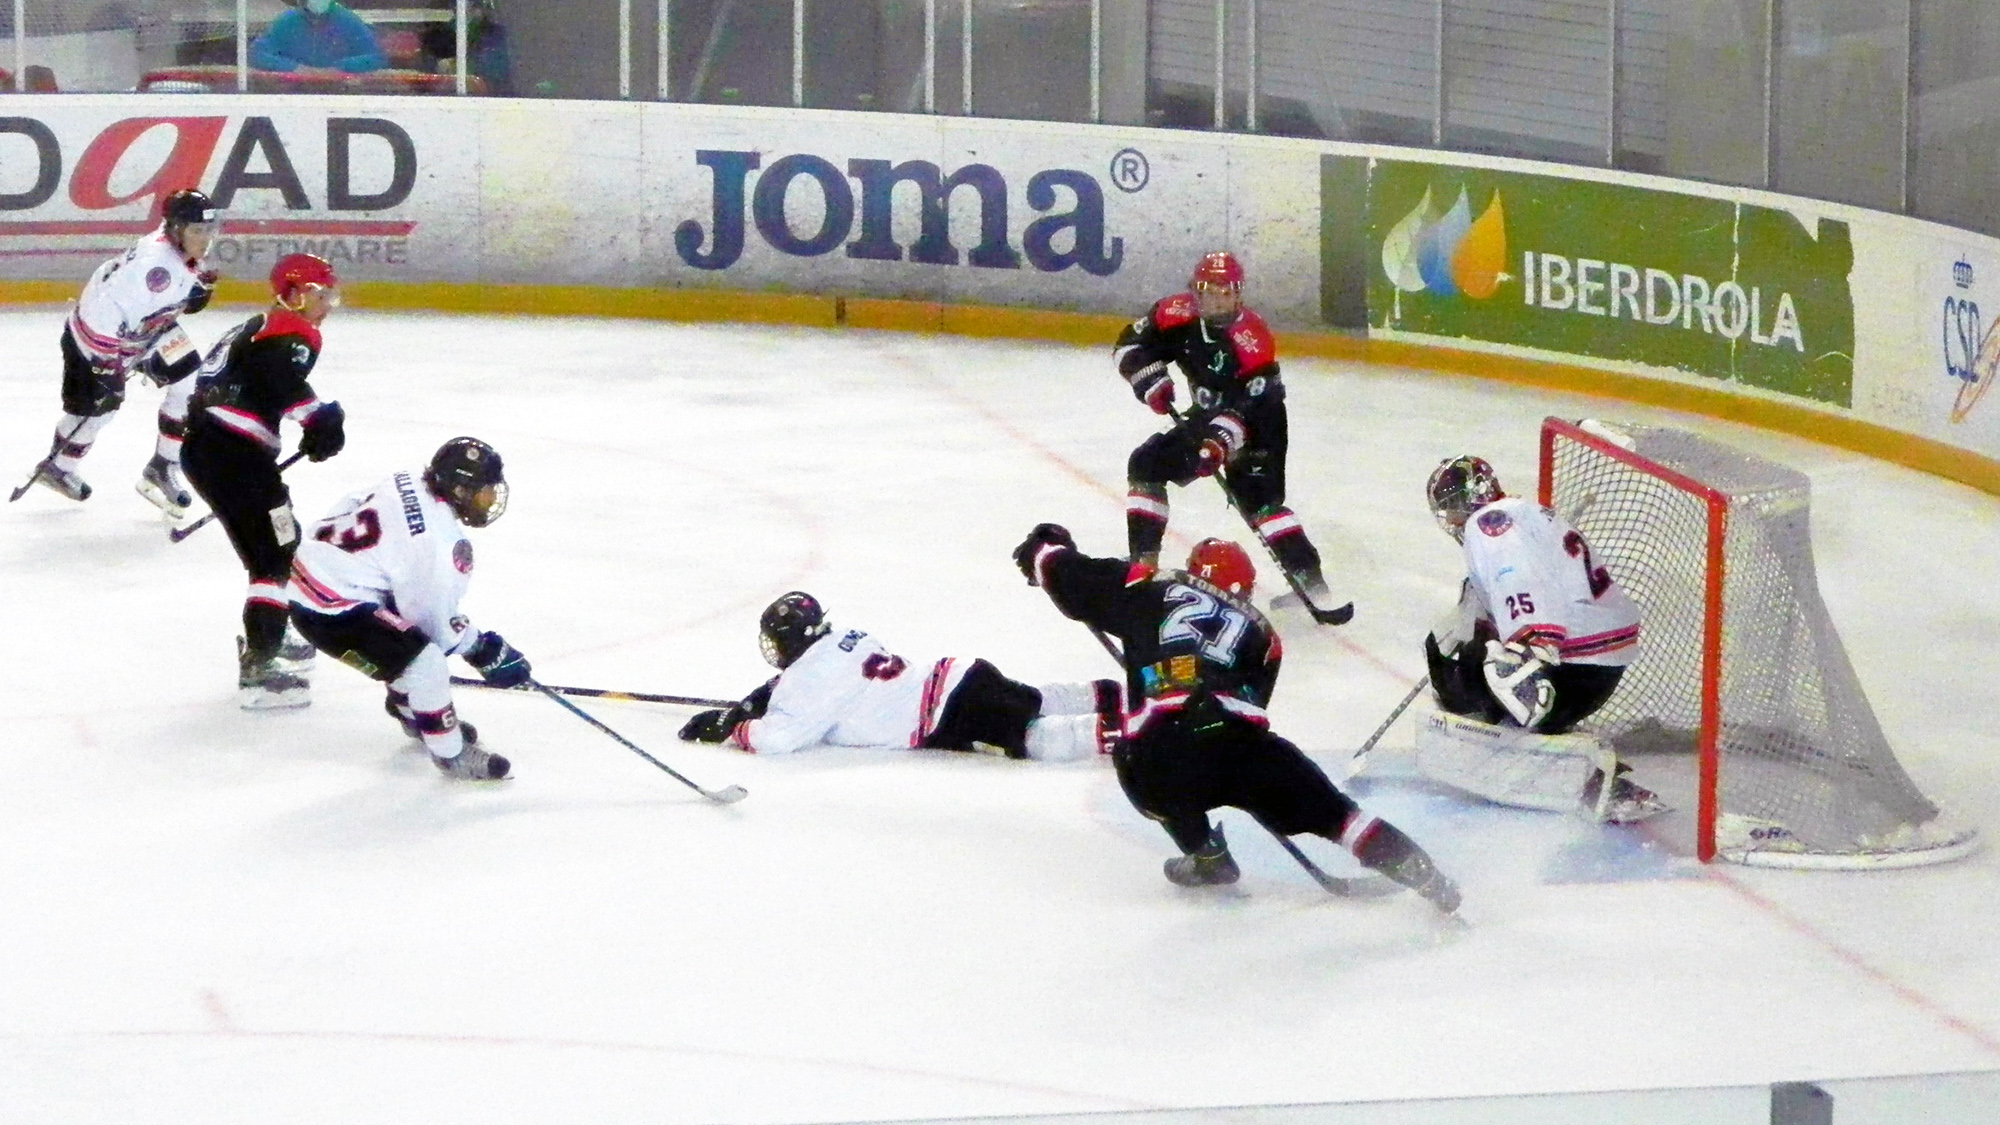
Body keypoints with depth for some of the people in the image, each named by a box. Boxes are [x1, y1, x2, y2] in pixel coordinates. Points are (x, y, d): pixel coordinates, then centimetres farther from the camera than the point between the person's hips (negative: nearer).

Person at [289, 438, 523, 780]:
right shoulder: (443, 542, -23)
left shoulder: (406, 484, 2)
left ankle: (412, 713, 46)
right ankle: (450, 751, 2)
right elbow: (436, 619, -14)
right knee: (426, 663, -14)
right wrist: (484, 651, -1)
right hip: (328, 610, -10)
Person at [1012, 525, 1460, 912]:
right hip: (1241, 745, 1)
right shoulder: (1259, 633, 28)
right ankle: (1416, 868, 2)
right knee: (1326, 809, 13)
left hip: (1156, 757, -1)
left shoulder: (1151, 592, 23)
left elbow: (1077, 583, 26)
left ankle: (1206, 855, 32)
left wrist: (1045, 549, 47)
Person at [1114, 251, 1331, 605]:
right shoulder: (1177, 314, -12)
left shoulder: (1251, 336, -29)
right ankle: (1144, 562, 2)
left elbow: (1251, 403, -34)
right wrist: (1151, 379, -20)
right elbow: (1131, 343, -2)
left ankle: (1307, 576, -25)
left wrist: (1222, 440, -46)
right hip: (1210, 416, 7)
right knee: (1146, 466, -3)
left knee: (1258, 499, -22)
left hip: (1257, 427, -7)